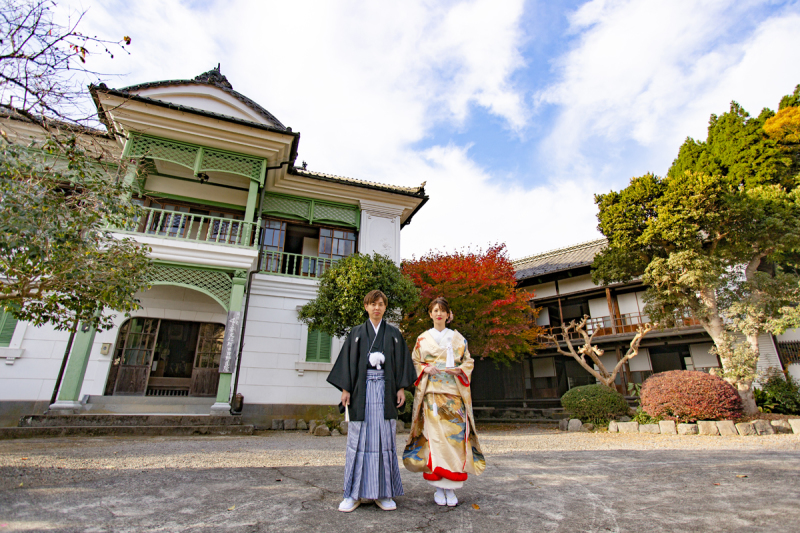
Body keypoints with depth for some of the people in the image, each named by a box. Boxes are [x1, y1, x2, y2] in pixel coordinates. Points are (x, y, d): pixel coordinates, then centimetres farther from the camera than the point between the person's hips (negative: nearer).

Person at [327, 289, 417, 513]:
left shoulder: (393, 333, 11)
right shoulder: (356, 333, 9)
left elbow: (402, 362, 8)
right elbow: (348, 361, 5)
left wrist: (401, 388, -1)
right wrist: (345, 389, -3)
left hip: (385, 389, 1)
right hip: (362, 388, 0)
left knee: (384, 438, 2)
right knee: (359, 438, 1)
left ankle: (382, 493, 12)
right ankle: (354, 493, 10)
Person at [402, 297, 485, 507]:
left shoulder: (458, 338, 13)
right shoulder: (423, 339, 11)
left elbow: (469, 362, 13)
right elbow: (415, 363, 12)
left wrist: (458, 370, -7)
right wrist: (426, 369, -8)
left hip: (454, 393, 1)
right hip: (431, 393, -1)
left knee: (455, 436, -5)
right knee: (434, 436, -6)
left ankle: (451, 487, 6)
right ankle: (438, 487, 6)